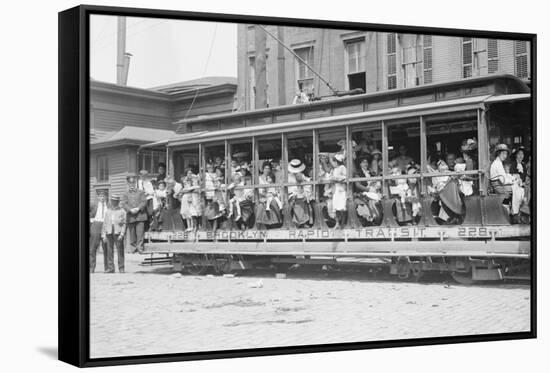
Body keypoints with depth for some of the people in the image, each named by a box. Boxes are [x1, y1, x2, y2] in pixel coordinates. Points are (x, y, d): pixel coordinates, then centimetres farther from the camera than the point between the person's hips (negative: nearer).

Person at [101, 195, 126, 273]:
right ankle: (110, 268, 3)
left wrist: (122, 234, -11)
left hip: (118, 233, -3)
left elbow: (124, 224, 1)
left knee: (120, 251, -3)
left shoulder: (122, 212, 8)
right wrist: (103, 235, 6)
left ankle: (121, 268, 0)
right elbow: (105, 224, 15)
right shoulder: (108, 211, 18)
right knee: (109, 251, 0)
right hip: (109, 233, 3)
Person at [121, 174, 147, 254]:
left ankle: (140, 247, -9)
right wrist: (130, 209, -16)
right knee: (132, 233, 4)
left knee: (140, 232, -9)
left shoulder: (141, 192, 12)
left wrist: (138, 208, -15)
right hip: (130, 216, 2)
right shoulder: (125, 194, 14)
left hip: (140, 215, -2)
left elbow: (144, 202, 1)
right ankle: (134, 246, 15)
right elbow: (123, 204, 0)